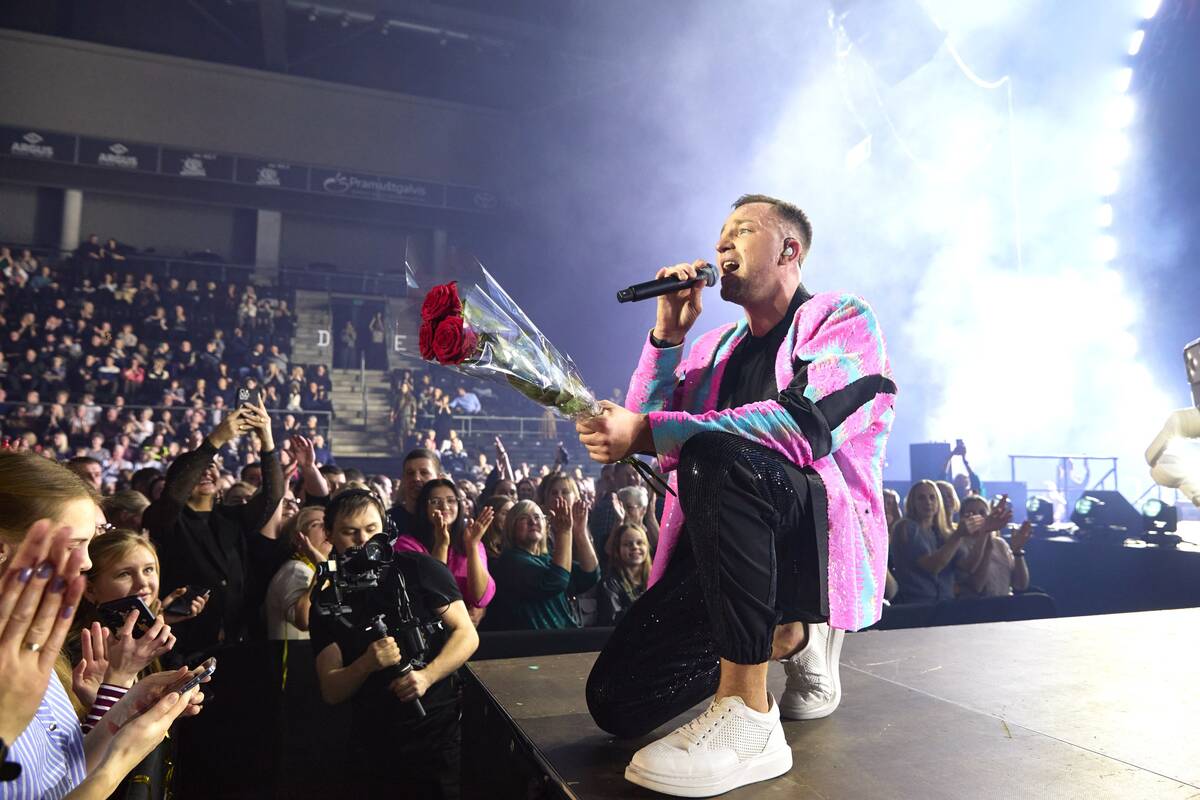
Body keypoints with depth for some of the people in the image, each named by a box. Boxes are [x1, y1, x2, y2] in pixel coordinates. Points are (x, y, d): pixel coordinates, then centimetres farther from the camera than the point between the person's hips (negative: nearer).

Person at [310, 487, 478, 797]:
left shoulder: (418, 569, -7)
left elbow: (467, 634, -8)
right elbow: (331, 692, -2)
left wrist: (427, 676, -23)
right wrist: (367, 664, -22)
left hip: (438, 732, -3)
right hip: (372, 745, 3)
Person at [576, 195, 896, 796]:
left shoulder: (843, 319, 0)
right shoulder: (714, 349, 17)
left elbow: (802, 425, -20)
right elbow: (644, 431, 8)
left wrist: (646, 432, -25)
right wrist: (667, 331, 2)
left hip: (823, 537, -6)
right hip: (728, 545, 6)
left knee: (713, 454, -36)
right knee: (616, 701, -5)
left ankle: (748, 721, -28)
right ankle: (789, 637, 17)